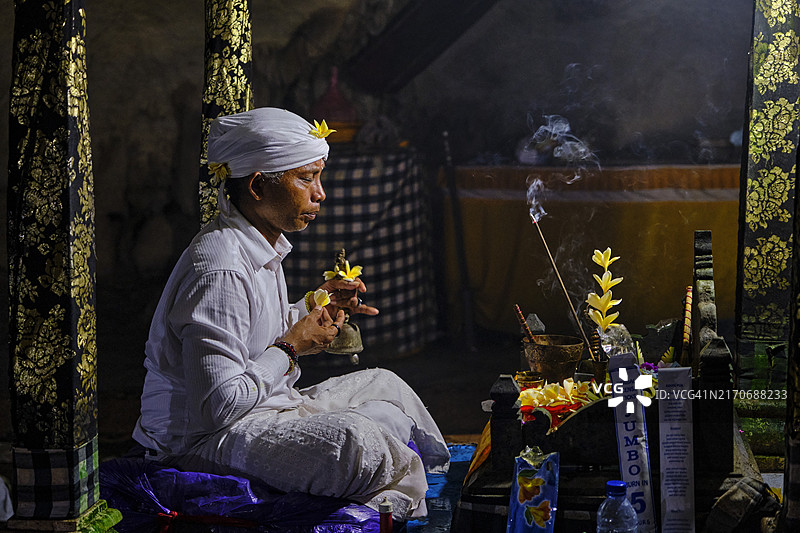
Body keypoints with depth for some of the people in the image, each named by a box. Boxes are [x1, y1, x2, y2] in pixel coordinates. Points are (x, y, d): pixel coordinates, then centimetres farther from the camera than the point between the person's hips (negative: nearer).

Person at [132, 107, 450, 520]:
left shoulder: (261, 242, 7)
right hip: (202, 438, -11)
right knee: (357, 443, -30)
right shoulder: (218, 270, -25)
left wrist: (311, 307, 8)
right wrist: (291, 347, -17)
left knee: (382, 385, 17)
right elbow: (216, 406, -28)